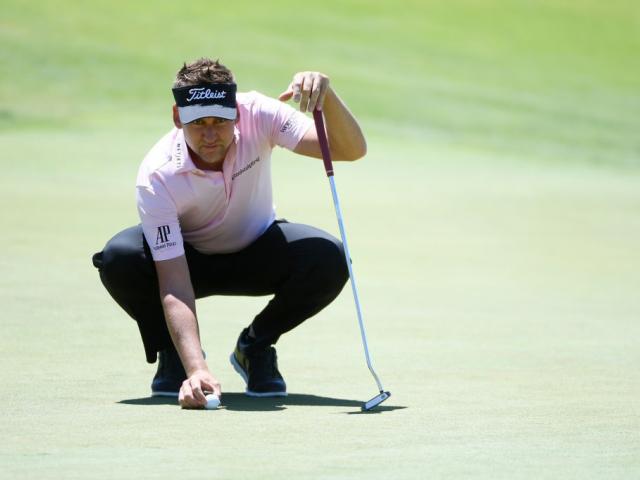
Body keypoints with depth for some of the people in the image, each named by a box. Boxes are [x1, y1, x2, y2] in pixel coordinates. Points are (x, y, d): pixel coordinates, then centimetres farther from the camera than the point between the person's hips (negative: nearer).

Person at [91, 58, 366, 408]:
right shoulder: (156, 177, -33)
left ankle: (255, 348, -1)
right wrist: (196, 369, -50)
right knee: (118, 259, -34)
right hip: (187, 257, -2)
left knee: (329, 260, -29)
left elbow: (351, 150, -32)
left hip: (256, 254, 2)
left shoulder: (257, 115, -27)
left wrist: (326, 96, -52)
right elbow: (174, 284, -38)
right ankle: (174, 355, -4)